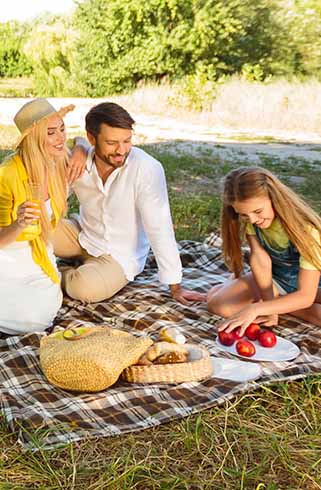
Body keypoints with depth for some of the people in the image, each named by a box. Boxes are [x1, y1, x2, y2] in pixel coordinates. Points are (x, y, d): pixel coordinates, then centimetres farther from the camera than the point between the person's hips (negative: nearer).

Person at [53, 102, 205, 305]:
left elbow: (160, 231, -24)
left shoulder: (147, 169, -26)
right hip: (81, 234, 4)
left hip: (119, 257, -4)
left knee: (85, 288, -32)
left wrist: (175, 287, -22)